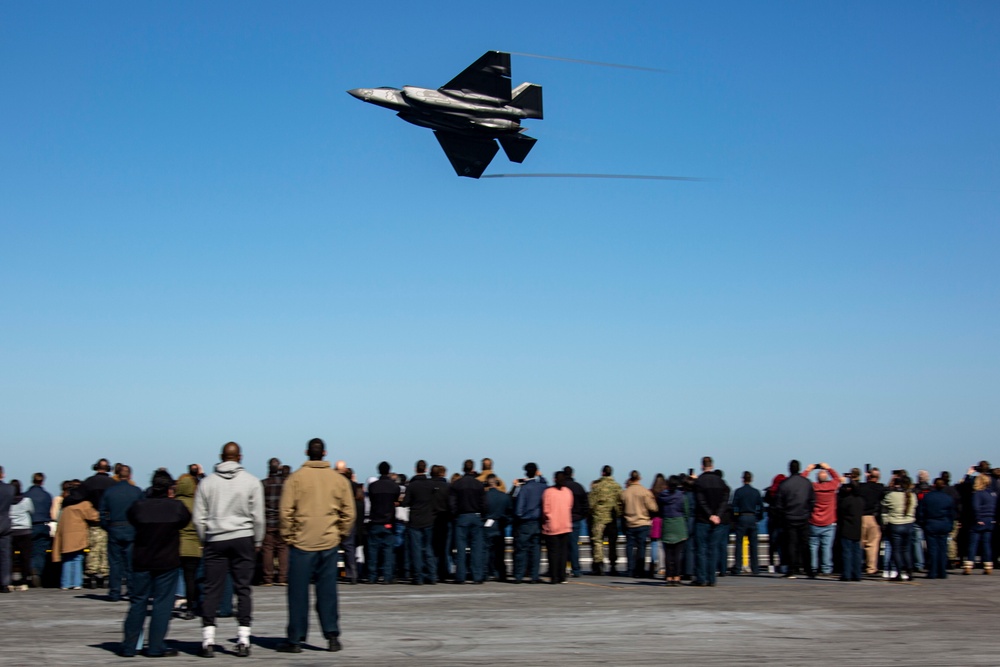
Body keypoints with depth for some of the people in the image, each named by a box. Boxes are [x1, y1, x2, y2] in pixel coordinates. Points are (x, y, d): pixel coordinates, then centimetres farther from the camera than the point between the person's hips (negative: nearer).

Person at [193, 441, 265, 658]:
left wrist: (205, 540, 14)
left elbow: (199, 518, 3)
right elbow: (257, 517, -2)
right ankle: (243, 639, 1)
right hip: (243, 538, -1)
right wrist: (257, 542, 9)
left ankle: (208, 639, -1)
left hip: (215, 541, 1)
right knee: (242, 589, 3)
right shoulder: (251, 482, -1)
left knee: (212, 590, 3)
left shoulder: (207, 482, 2)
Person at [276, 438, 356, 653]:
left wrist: (288, 536, 2)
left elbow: (286, 512, -8)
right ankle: (332, 635, 6)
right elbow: (348, 513, 5)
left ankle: (295, 639, 6)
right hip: (329, 544, 2)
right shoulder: (340, 480, 4)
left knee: (298, 592, 3)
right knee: (327, 591, 8)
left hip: (301, 542, -2)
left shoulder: (296, 477, -5)